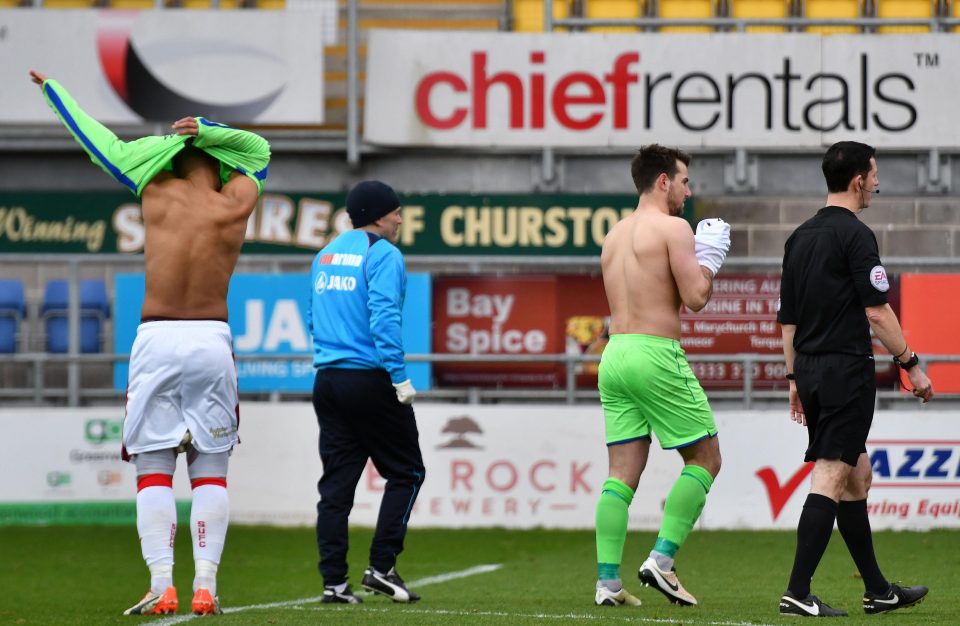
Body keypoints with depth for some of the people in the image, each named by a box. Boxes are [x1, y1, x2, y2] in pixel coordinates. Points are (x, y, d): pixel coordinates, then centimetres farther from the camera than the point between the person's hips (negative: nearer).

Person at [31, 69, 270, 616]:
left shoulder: (157, 192, 1)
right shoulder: (238, 202, 2)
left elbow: (102, 144, 14)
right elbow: (259, 150, 23)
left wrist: (51, 88, 26)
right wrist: (204, 131, 8)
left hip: (156, 340, -1)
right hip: (213, 341, 1)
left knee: (154, 469, 0)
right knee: (211, 470, 5)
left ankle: (162, 585, -11)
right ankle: (206, 585, -4)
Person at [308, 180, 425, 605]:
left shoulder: (325, 256, 16)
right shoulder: (383, 255, -8)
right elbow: (384, 318, -18)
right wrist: (400, 377, -17)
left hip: (327, 379, 7)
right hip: (370, 378, -7)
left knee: (336, 483, 6)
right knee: (405, 472, 4)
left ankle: (333, 581, 2)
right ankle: (381, 567, -4)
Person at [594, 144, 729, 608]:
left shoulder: (614, 235, 18)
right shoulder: (673, 227, -6)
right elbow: (695, 297, -12)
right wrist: (709, 259, 6)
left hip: (615, 354, 7)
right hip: (656, 354, -7)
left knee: (623, 472, 5)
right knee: (704, 460, 4)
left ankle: (608, 580, -3)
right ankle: (662, 560, -6)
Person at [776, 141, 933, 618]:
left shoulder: (800, 237, 13)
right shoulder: (855, 235, -11)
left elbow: (787, 318, 16)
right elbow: (877, 312, -15)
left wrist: (795, 380, 21)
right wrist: (910, 364, -8)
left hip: (812, 370, 9)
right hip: (847, 369, -9)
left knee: (857, 475, 16)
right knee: (830, 479, -10)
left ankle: (878, 590, 22)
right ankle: (798, 592, -16)